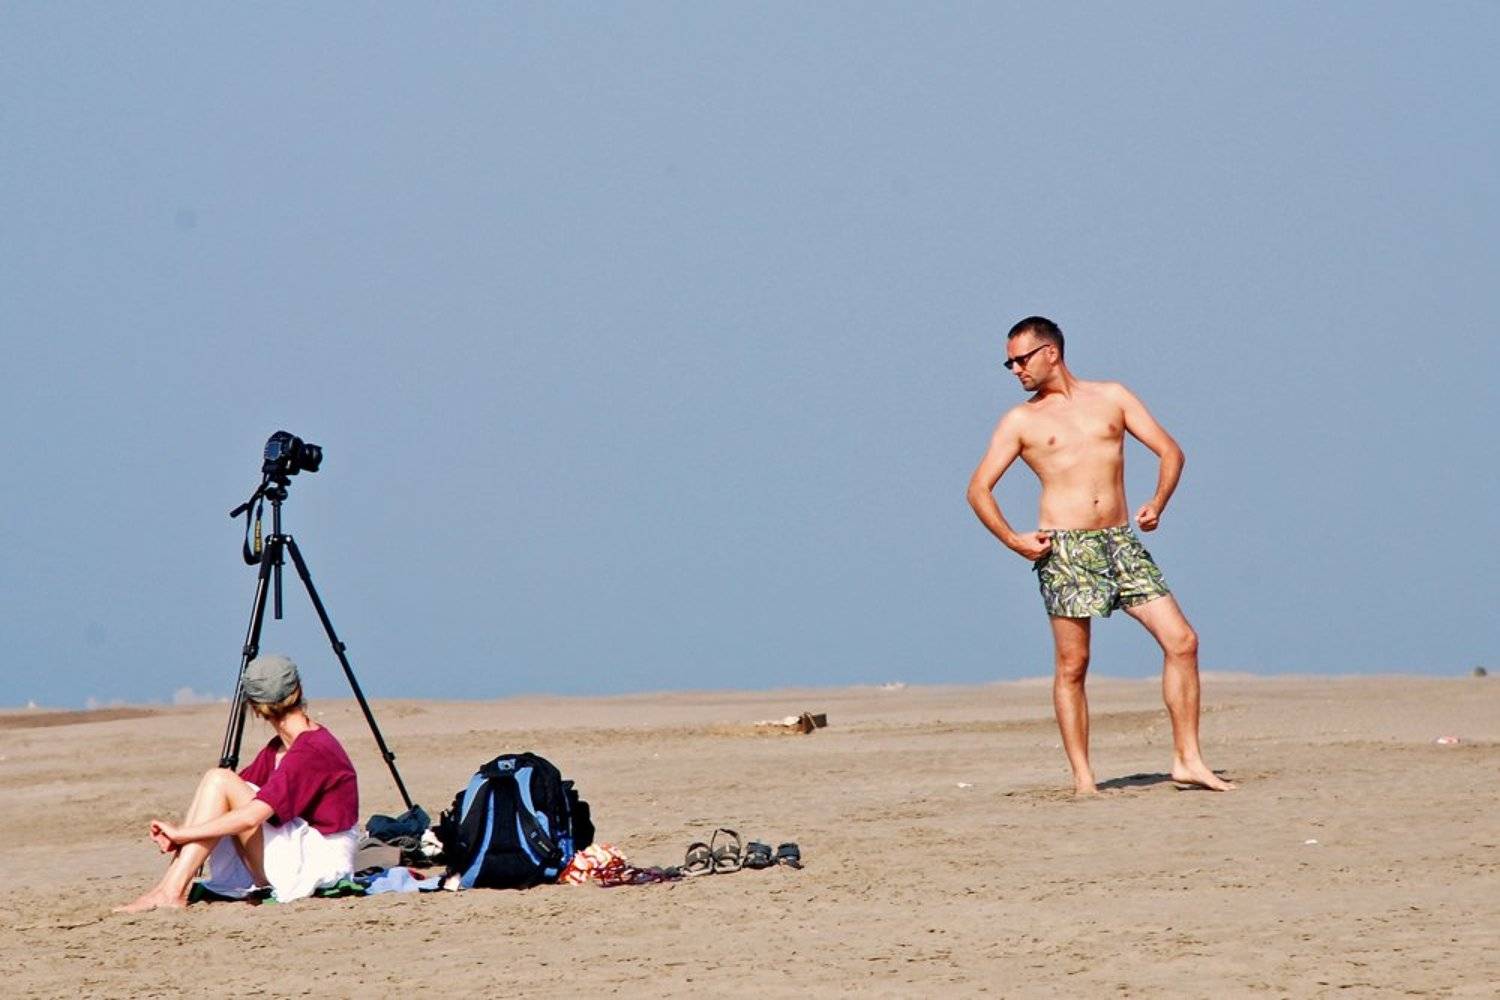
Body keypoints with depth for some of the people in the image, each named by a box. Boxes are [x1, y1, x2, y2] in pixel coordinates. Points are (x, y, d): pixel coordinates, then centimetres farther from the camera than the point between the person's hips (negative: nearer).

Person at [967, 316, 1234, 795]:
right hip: (1065, 548, -2)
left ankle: (1187, 760, -1)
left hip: (1121, 541, 2)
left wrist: (1157, 503, -7)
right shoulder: (1021, 421, 7)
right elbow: (978, 489, 5)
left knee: (1181, 641, -6)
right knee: (1071, 666, -4)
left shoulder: (1111, 397, 11)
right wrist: (1013, 540, -9)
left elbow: (1170, 451, 10)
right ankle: (1082, 778, 2)